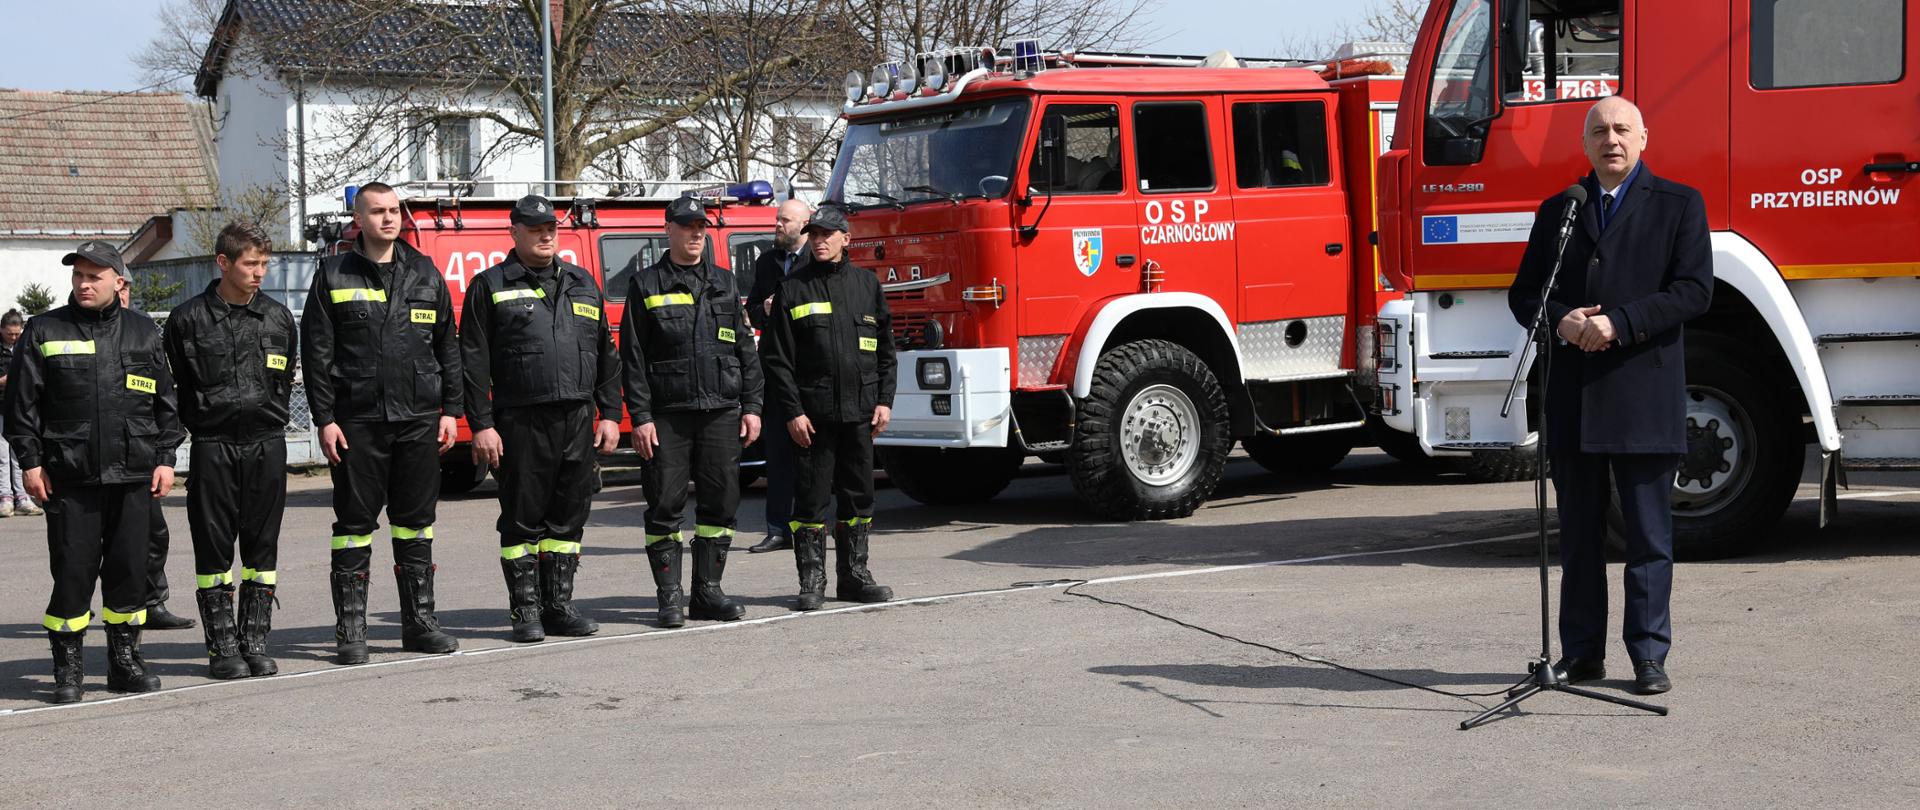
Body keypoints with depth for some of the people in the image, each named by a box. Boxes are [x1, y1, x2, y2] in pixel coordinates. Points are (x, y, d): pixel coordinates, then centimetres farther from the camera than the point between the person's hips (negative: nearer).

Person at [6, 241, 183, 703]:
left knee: (130, 570, 6)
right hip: (68, 478, -2)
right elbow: (21, 402, 3)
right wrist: (31, 461, -3)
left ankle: (125, 661, 18)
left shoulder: (144, 332, 10)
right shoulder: (45, 332, 4)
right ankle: (67, 669, 8)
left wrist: (165, 458, 6)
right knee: (73, 572, -2)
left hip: (132, 477, 2)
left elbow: (166, 401, 12)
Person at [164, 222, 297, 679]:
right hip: (213, 447, -3)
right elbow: (175, 388, 1)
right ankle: (222, 646, 7)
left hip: (266, 445, 3)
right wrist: (200, 427, -1)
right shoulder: (189, 319, -1)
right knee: (214, 548, 1)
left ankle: (255, 641, 12)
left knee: (263, 546, 5)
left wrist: (269, 422, 10)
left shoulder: (278, 318, 8)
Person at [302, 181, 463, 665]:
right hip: (357, 421, -3)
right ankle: (351, 630, 7)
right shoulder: (335, 277, 2)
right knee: (355, 524, 1)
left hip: (419, 420, 3)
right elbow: (316, 352, -1)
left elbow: (447, 347, 13)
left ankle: (419, 622, 17)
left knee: (416, 521, 9)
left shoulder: (425, 274, 10)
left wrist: (450, 410, 7)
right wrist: (325, 419, -7)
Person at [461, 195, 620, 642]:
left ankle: (559, 606, 16)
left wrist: (610, 414, 9)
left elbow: (606, 355, 17)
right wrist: (481, 425, -10)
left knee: (569, 518, 7)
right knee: (523, 518, 1)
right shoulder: (491, 286, 2)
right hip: (522, 422, -4)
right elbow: (473, 362, -3)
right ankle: (526, 610, 9)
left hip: (578, 421, 4)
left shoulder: (582, 284, 16)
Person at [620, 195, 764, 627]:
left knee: (720, 502, 3)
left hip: (721, 412, 3)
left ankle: (707, 591, 12)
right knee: (665, 505, -2)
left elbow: (745, 349, 14)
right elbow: (633, 357, -1)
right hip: (667, 414, -3)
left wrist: (751, 406, 6)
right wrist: (640, 417, -8)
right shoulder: (646, 285, 4)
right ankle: (669, 596, 6)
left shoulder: (723, 283, 14)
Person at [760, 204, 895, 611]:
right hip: (813, 415, -3)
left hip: (859, 413, 3)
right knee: (811, 499, 0)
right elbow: (779, 359, -1)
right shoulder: (793, 289, 2)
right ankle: (811, 581, 6)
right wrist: (792, 412, -8)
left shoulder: (866, 284, 10)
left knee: (859, 496, 7)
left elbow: (885, 349, 13)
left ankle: (854, 576, 16)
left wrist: (884, 401, 4)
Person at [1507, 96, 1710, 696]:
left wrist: (1617, 324, -15)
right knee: (1579, 533, 9)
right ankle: (1582, 653, 16)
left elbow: (1693, 290, -6)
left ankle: (1649, 657, 6)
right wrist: (1561, 321, -9)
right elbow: (1523, 293, 12)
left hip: (1645, 396, -3)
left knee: (1649, 534, 0)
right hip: (1573, 398, 3)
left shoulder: (1679, 205, 4)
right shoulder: (1558, 211, 15)